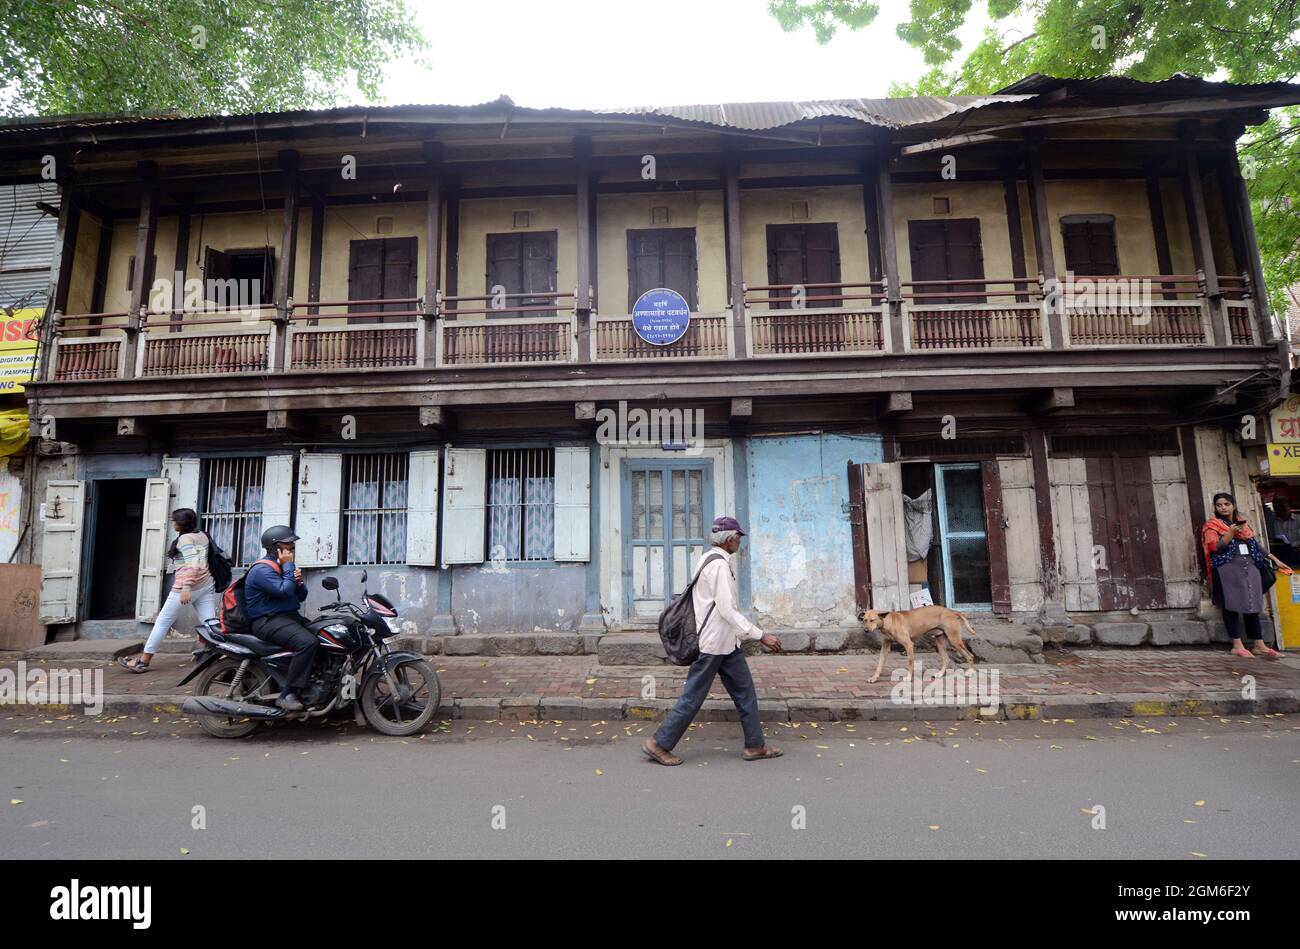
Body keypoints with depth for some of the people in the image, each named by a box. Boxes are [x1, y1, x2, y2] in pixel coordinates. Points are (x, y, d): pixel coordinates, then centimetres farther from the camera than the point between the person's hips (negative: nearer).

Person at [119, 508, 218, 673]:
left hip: (187, 585, -7)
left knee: (162, 622, 5)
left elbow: (192, 564, -20)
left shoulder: (185, 538, -8)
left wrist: (186, 588, -26)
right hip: (207, 585, 7)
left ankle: (143, 662, 13)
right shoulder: (202, 535, 14)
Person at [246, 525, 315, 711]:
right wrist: (288, 566, -14)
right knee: (308, 642, -32)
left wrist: (299, 582, -2)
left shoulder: (284, 566, 18)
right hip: (269, 621, -10)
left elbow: (301, 597, 20)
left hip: (290, 616, 10)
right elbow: (284, 591, -24)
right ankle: (287, 694, -26)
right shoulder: (262, 570, -12)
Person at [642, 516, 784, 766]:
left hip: (727, 642, 10)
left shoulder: (709, 560, 11)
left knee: (745, 692, 14)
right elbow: (728, 610, -24)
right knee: (693, 696, 0)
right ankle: (659, 743, 12)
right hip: (714, 642, -10)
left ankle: (755, 746, 23)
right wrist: (761, 636, -23)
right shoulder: (719, 565, -20)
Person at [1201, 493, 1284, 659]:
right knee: (1232, 605, -6)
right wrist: (1232, 532, -16)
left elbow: (1255, 544, 22)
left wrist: (1274, 559, 19)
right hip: (1228, 569, -5)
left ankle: (1258, 645, 8)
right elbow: (1215, 547, -11)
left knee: (1252, 605, 4)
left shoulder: (1242, 521, 19)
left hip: (1250, 567, 5)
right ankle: (1237, 646, -6)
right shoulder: (1212, 525, 2)